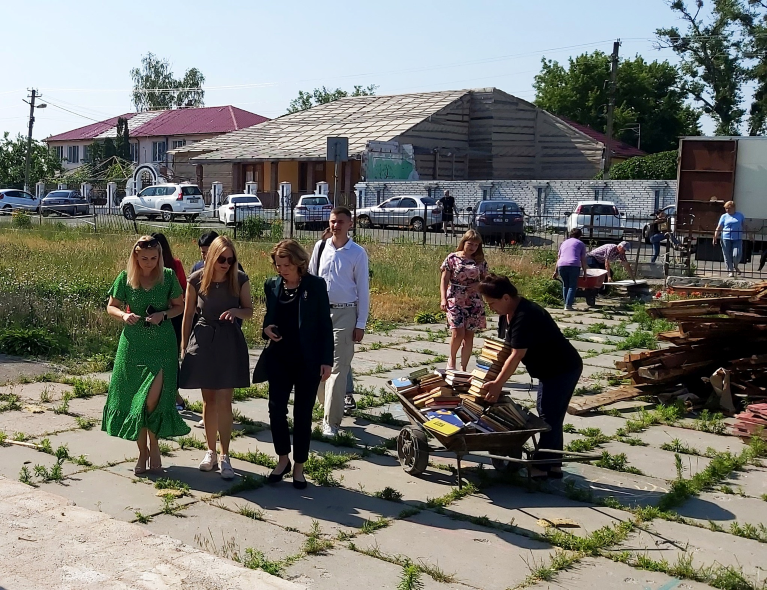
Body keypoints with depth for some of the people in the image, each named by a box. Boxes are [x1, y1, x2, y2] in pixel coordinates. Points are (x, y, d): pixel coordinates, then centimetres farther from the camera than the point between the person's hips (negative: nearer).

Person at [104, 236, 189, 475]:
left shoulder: (168, 276, -2)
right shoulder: (125, 278, 0)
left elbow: (180, 306, 7)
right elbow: (111, 306, 9)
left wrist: (164, 314, -12)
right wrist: (124, 315, -12)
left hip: (162, 344, -1)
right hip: (133, 345, 2)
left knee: (153, 398, -13)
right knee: (133, 400, 5)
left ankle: (153, 444, 10)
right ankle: (143, 451, 19)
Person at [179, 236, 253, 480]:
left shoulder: (240, 279, -7)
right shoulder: (196, 280, -7)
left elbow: (250, 311, 3)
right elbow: (188, 315, 2)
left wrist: (236, 311, -20)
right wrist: (184, 348, 4)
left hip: (229, 342, -1)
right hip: (203, 341, 1)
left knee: (224, 401, -3)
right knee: (209, 400, 9)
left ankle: (224, 457, 5)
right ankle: (211, 452, 23)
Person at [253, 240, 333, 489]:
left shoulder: (316, 285, -7)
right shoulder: (272, 285, 4)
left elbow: (325, 324, -5)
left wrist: (326, 361, -8)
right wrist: (267, 329, -9)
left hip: (308, 360, -3)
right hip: (279, 358, 3)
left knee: (303, 413, 5)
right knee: (276, 408, 1)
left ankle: (299, 466, 18)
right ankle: (283, 459, 22)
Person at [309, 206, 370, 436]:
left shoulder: (357, 253, -6)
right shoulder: (320, 247, 3)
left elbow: (363, 289, -4)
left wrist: (361, 324, -6)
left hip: (344, 314, -4)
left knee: (338, 368, -4)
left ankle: (331, 421, 3)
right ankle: (329, 406, 32)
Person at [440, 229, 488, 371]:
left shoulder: (480, 261, 7)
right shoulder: (452, 258, -1)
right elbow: (444, 280, -2)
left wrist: (479, 284, -7)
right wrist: (443, 299, -13)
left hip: (474, 302, 3)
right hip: (455, 300, -3)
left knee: (469, 335, 4)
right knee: (458, 333, -14)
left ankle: (463, 368, 14)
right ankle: (451, 359, 14)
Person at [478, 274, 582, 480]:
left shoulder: (525, 317, -28)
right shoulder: (507, 315, 3)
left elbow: (516, 356, -29)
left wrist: (497, 384, -24)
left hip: (563, 370, -10)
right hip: (549, 370, 10)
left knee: (549, 417, -7)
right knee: (550, 417, 13)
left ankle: (541, 466, -1)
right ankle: (553, 465, 19)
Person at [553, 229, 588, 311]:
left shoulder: (564, 243, 28)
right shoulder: (581, 244, 17)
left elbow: (558, 258, 25)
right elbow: (583, 260, 10)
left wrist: (556, 271, 28)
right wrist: (585, 272, 13)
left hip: (562, 265, 3)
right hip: (574, 265, -3)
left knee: (565, 285, 17)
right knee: (572, 286, 3)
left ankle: (566, 303, 15)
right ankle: (568, 305, -5)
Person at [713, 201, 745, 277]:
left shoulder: (740, 215, 11)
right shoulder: (724, 216, 7)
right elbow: (718, 228, 3)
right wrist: (715, 238, -7)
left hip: (737, 239, 0)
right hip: (726, 238, 0)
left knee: (737, 255, -10)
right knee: (727, 256, -1)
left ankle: (735, 266, 19)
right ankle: (730, 270, 12)